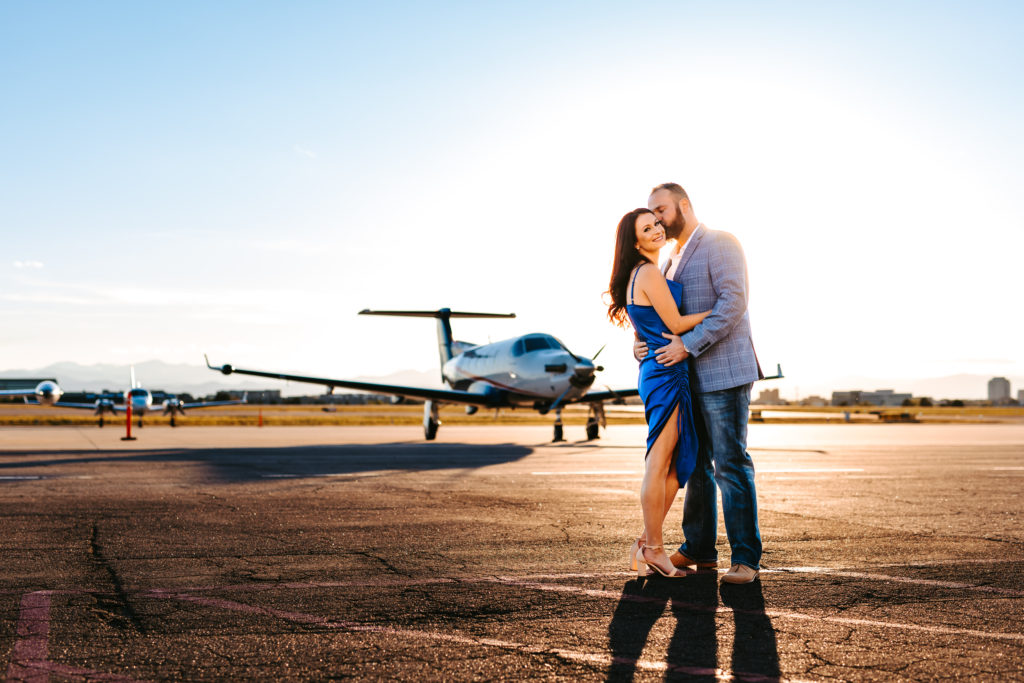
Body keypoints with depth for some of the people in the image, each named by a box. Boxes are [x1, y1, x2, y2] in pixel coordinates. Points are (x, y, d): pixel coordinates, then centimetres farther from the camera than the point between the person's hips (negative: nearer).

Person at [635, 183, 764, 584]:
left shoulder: (720, 244, -7)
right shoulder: (672, 261, 20)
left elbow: (733, 302, -19)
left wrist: (688, 345, -22)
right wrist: (641, 345, -1)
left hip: (723, 373, -9)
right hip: (691, 377, 9)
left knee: (730, 464, -8)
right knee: (695, 464, 13)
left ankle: (746, 558, -2)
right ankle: (699, 549, 22)